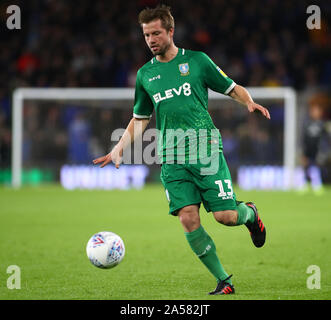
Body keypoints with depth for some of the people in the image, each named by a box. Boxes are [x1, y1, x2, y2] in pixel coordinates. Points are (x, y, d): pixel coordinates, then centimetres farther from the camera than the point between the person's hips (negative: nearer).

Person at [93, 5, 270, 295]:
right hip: (172, 158, 3)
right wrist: (119, 149, 11)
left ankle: (249, 213, 27)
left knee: (226, 215, -11)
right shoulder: (145, 74, 14)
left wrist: (249, 102, -12)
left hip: (206, 150, -2)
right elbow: (139, 119, 23)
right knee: (188, 218, -12)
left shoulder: (197, 60, 5)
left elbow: (233, 89, 9)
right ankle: (224, 281, 0)